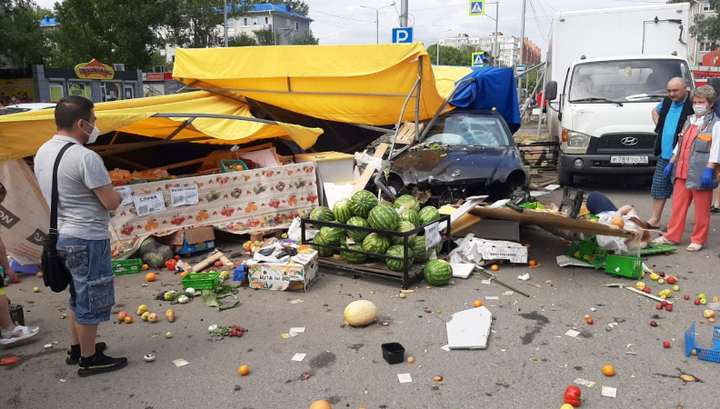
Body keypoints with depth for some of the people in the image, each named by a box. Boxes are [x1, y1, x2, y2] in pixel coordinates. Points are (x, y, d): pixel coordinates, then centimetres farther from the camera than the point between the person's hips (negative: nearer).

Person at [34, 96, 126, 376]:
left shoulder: (43, 153, 6)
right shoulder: (85, 157, -22)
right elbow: (111, 203, -20)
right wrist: (117, 194, 2)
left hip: (61, 235, 9)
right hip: (87, 240, -9)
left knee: (79, 297, 23)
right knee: (91, 300, 5)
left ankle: (76, 349, 36)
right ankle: (89, 359, 18)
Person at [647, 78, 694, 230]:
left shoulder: (692, 105, -15)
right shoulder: (667, 102, 8)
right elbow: (655, 110, 30)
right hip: (664, 155, 7)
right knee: (658, 187, 11)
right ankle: (655, 220, 21)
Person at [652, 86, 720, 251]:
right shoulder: (690, 120, 16)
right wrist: (671, 163, 18)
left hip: (700, 174, -7)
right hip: (683, 171, 7)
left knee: (701, 209, 3)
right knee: (678, 205, 10)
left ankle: (698, 240, 12)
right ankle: (672, 236, 18)